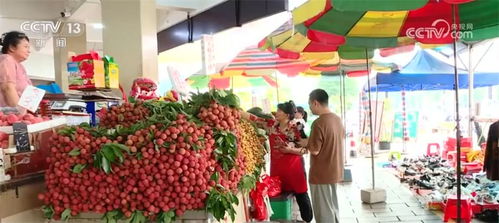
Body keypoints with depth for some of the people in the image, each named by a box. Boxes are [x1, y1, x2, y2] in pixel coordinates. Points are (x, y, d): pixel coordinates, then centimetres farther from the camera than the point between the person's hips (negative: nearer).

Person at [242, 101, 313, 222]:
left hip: (293, 167, -4)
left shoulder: (295, 129, -9)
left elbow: (305, 149, -6)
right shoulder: (271, 124, 2)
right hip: (276, 167, 4)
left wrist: (291, 149, -22)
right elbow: (253, 118, 0)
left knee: (301, 196, 5)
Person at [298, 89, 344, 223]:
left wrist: (306, 143, -2)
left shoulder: (318, 123, -23)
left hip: (321, 173, -8)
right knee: (332, 205, 21)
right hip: (334, 171, 8)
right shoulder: (337, 119, 4)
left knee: (323, 210, 4)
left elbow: (315, 150, -23)